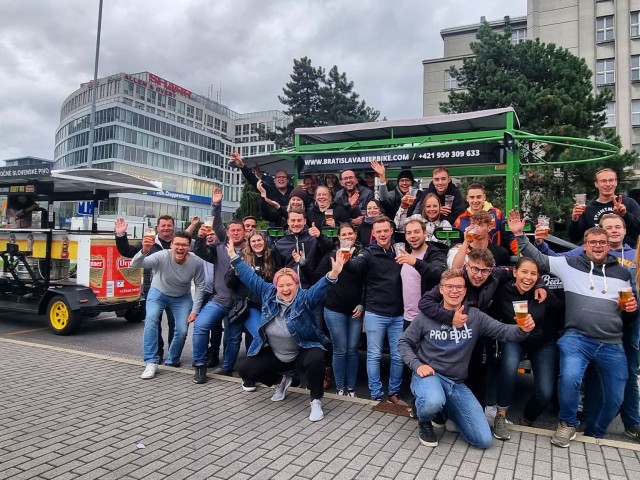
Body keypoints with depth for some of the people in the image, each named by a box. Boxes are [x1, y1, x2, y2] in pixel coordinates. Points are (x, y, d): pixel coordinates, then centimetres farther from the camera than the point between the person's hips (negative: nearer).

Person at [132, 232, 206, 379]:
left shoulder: (196, 262, -27)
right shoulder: (162, 256, -32)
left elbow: (200, 286, -12)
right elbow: (135, 265, -42)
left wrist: (195, 310, -14)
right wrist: (144, 251, -63)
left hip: (182, 297, 1)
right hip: (158, 292, -1)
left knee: (182, 331, -8)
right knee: (151, 319, -25)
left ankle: (172, 361, 21)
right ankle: (151, 363, -16)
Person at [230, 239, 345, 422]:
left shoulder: (304, 298, -20)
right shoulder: (269, 294, -8)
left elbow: (319, 288, -39)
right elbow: (251, 277, 0)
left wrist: (333, 275, -58)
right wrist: (234, 257, 4)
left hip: (302, 352, -5)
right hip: (274, 354, 5)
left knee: (316, 359, -36)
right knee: (245, 370, 0)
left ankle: (316, 401, -12)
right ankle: (281, 380, 25)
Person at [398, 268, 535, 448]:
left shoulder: (475, 316, 0)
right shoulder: (427, 316, -6)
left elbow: (503, 331, -10)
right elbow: (404, 343, 2)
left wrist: (522, 329, -31)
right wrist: (417, 365, -14)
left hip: (457, 384, 4)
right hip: (429, 376, -3)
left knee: (484, 440, -3)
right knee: (433, 402, -40)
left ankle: (449, 410, 25)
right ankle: (424, 422, -1)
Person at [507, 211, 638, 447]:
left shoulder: (622, 273, 13)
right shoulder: (570, 264, 5)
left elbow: (629, 310, 23)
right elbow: (538, 259, 5)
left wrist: (632, 308, -1)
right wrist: (519, 234, -2)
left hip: (612, 346, 4)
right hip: (576, 339, -3)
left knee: (614, 399, 6)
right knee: (569, 378, -29)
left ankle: (593, 434, 37)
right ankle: (567, 424, 1)